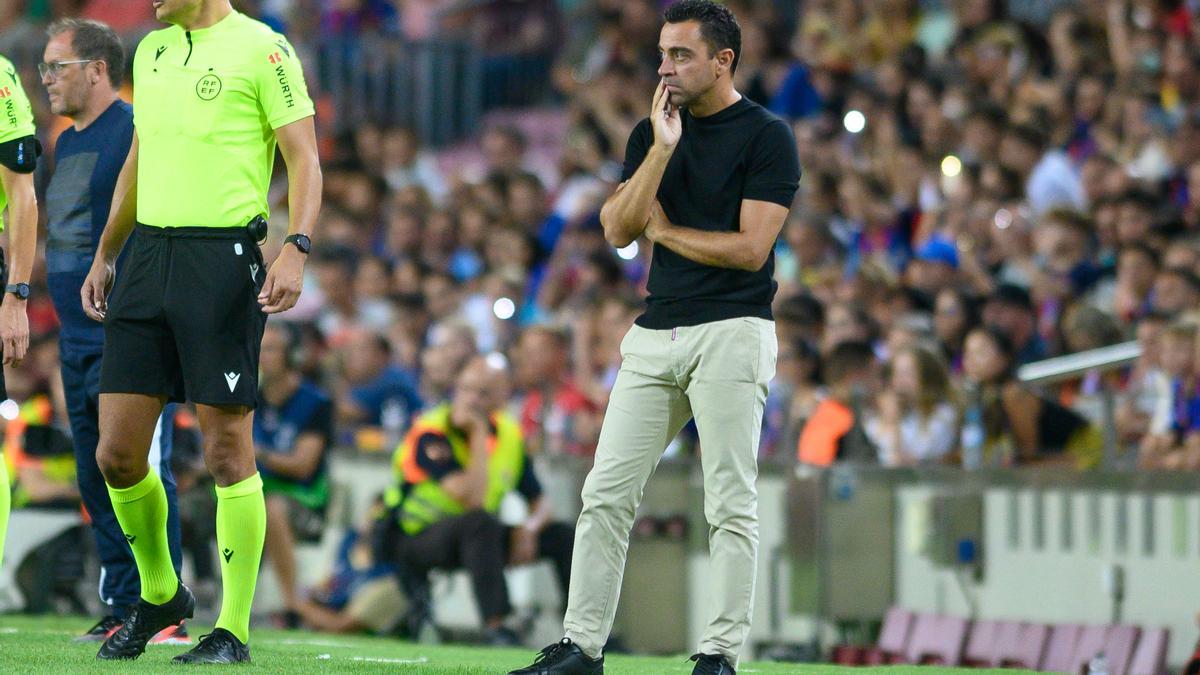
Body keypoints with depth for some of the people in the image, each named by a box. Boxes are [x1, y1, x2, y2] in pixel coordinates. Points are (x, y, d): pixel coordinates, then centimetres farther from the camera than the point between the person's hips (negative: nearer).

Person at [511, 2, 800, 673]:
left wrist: (663, 229, -2)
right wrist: (663, 148, -7)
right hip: (656, 334, 6)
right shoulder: (652, 133, 14)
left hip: (732, 333, -6)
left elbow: (751, 246, -13)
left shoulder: (768, 136, -4)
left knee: (730, 504, -5)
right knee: (606, 493, 3)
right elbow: (618, 228, 2)